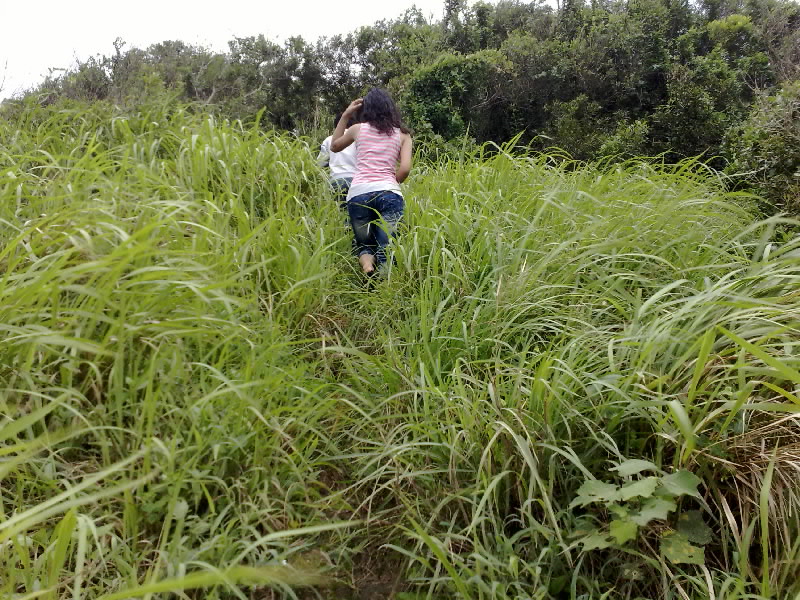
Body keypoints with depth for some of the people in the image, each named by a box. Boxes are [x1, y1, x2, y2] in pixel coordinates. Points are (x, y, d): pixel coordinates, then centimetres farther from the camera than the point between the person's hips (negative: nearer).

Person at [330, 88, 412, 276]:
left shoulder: (358, 129, 15)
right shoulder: (402, 134, 13)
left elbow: (334, 146, 33)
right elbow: (405, 169, 2)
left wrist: (346, 115, 32)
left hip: (358, 194, 1)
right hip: (389, 194, -1)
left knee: (363, 245, 16)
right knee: (386, 248, -3)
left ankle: (366, 264, -18)